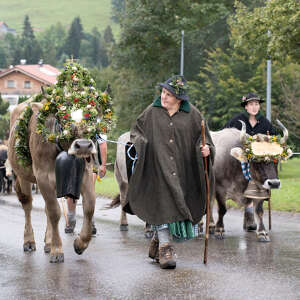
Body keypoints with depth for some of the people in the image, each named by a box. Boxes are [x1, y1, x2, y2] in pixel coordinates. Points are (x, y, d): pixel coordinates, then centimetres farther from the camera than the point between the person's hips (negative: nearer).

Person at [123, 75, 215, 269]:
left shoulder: (192, 115, 3)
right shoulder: (152, 112, 5)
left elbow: (202, 137, 7)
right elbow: (136, 130, 14)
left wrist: (206, 148, -14)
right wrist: (141, 143, -6)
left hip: (182, 170, 1)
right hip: (158, 167, -1)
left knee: (177, 203, 7)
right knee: (162, 205, -8)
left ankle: (158, 240, 29)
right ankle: (165, 248, -4)